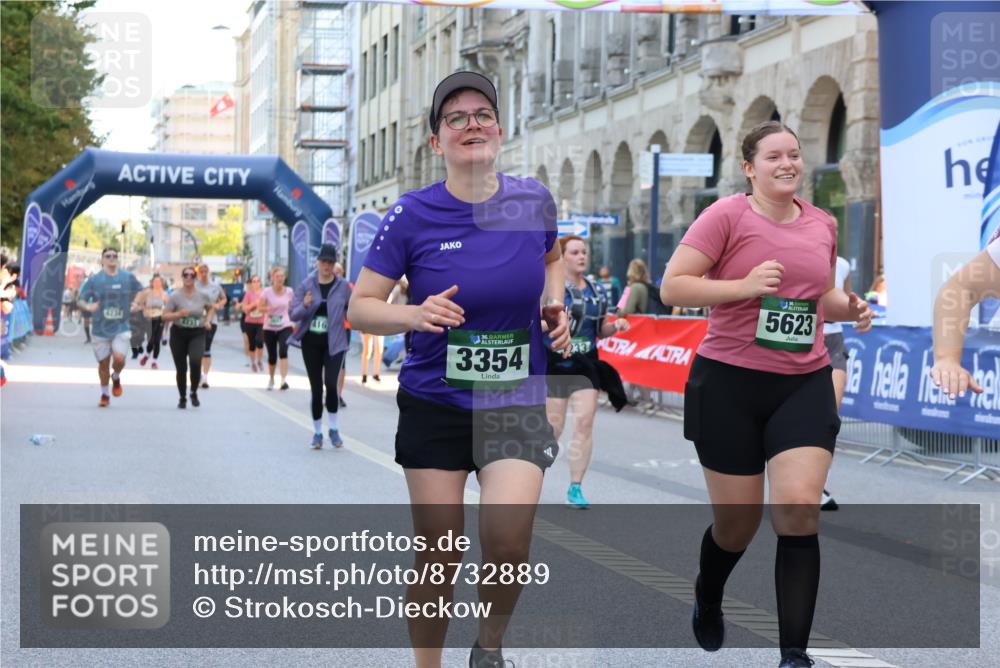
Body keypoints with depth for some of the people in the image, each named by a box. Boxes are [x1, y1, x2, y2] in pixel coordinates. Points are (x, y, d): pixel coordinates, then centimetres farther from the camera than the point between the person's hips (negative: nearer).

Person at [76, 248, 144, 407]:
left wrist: (137, 303, 6)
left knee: (119, 358, -19)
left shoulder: (128, 278, 2)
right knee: (103, 363, 8)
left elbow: (141, 291, 21)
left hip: (121, 328, 0)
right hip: (100, 329, 0)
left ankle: (116, 377, 16)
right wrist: (87, 307, -22)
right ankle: (105, 394, 29)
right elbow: (81, 300, -1)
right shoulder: (94, 280, -2)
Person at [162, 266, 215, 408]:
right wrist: (179, 314, -23)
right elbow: (165, 316, -7)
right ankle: (182, 398, 26)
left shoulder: (203, 295, -1)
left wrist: (208, 320, 3)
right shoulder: (175, 296, -6)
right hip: (178, 334, 0)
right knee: (181, 368, 4)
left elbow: (211, 307, 20)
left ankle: (194, 393, 0)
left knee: (195, 361, -24)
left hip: (197, 334, 0)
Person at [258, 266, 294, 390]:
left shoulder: (288, 292, 1)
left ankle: (284, 379, -28)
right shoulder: (267, 291, -6)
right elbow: (260, 307, -10)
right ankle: (271, 379, 35)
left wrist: (293, 321, 8)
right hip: (269, 328, 0)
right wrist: (269, 308, -28)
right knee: (272, 356, 9)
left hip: (285, 327, 0)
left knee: (283, 351, -23)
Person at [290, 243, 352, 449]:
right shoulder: (306, 285, 1)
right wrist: (304, 305, -21)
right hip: (311, 343, 2)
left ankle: (333, 429, 2)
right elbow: (293, 314, -1)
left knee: (331, 384, -17)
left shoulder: (343, 286, 0)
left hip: (334, 343, -1)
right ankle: (317, 433, 18)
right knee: (316, 389, 5)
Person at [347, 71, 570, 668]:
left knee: (508, 545, -16)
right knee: (439, 557, 3)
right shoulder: (412, 215, -8)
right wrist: (416, 315, -23)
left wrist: (553, 306, 3)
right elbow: (359, 307, -4)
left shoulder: (533, 201, -1)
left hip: (518, 403, 1)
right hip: (434, 403, -1)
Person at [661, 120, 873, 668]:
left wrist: (848, 308, 3)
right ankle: (707, 603, 42)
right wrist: (744, 286, -23)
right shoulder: (727, 216, -9)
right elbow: (671, 287, -12)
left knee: (799, 508, -14)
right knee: (737, 522, 7)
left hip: (805, 384, 3)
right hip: (729, 382, -3)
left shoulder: (822, 224, 9)